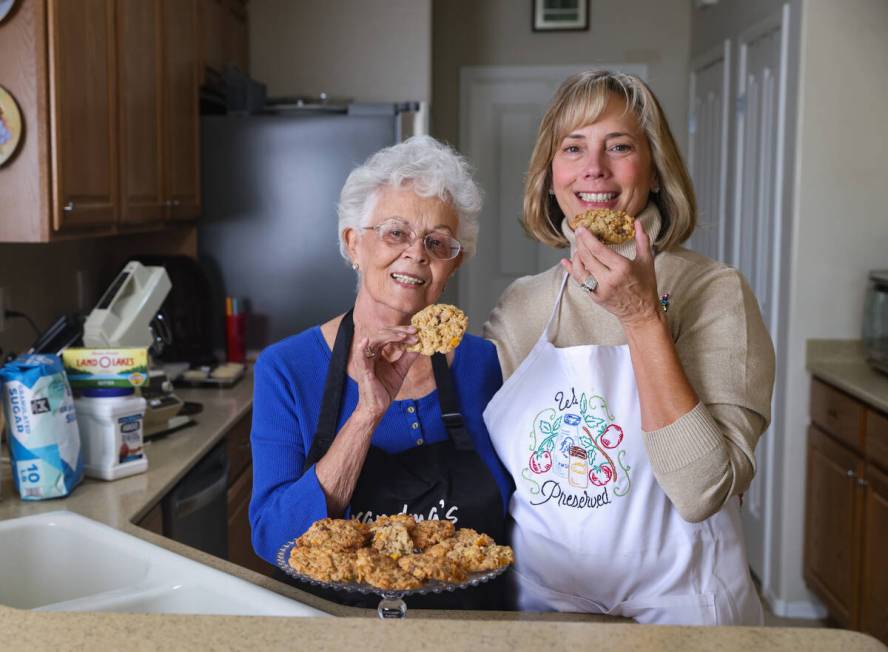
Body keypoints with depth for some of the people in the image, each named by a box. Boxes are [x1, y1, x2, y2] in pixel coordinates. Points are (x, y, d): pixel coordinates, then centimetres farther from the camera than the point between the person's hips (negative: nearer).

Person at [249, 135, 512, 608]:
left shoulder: (480, 363, 1)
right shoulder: (286, 369, -3)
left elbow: (515, 517, 9)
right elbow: (272, 540, -11)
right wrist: (368, 414, -20)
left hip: (464, 621, 2)